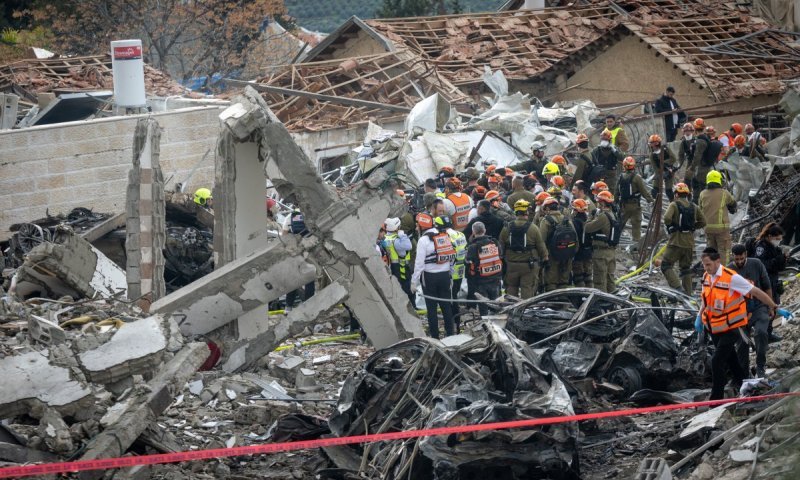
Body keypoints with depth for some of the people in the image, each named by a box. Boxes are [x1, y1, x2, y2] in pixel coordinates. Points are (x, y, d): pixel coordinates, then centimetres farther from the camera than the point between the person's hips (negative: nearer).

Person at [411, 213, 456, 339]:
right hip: (445, 275, 5)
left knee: (431, 307, 1)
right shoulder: (445, 236, 8)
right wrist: (450, 275, 18)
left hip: (430, 277, -5)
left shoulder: (424, 240, -11)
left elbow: (419, 262, -14)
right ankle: (450, 333, 14)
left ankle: (434, 336, 3)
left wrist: (414, 281, -10)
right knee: (446, 305, 11)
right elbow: (452, 258, 11)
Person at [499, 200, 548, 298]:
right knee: (527, 289, 2)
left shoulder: (506, 228, -2)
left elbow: (501, 246, 5)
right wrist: (545, 258, 10)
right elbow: (541, 246, -5)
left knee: (511, 288, 15)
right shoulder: (533, 228, -11)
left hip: (511, 265, 3)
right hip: (529, 265, -3)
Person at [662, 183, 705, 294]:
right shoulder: (694, 207, 9)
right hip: (689, 243, 5)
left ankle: (677, 287, -18)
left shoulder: (674, 205, -7)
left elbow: (667, 218, -23)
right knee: (686, 268, 16)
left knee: (666, 265, 0)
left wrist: (669, 225, -2)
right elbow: (702, 222, 11)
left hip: (676, 242, -5)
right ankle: (688, 293, 15)